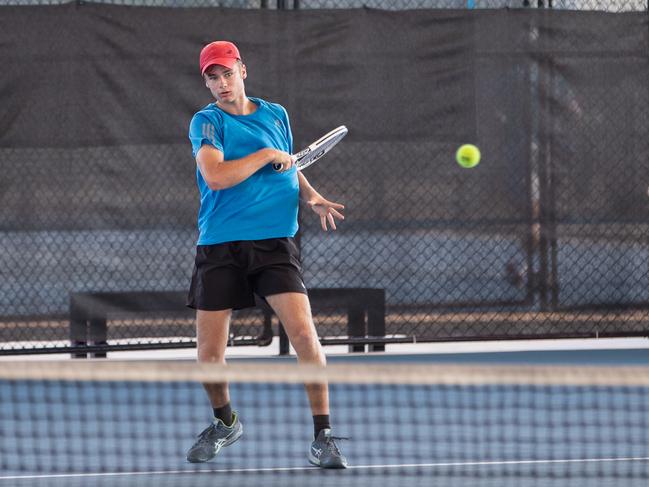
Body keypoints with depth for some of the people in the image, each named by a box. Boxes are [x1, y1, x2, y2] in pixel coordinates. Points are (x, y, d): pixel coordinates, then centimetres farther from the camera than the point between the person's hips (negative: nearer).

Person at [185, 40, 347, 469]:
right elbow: (216, 176, -18)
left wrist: (312, 198, 7)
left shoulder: (276, 115, 12)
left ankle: (323, 436, -9)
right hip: (220, 248, -1)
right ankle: (225, 422, 31)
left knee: (304, 333, -16)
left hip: (275, 241, 1)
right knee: (209, 353, 1)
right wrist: (268, 155, -11)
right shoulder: (207, 121, -1)